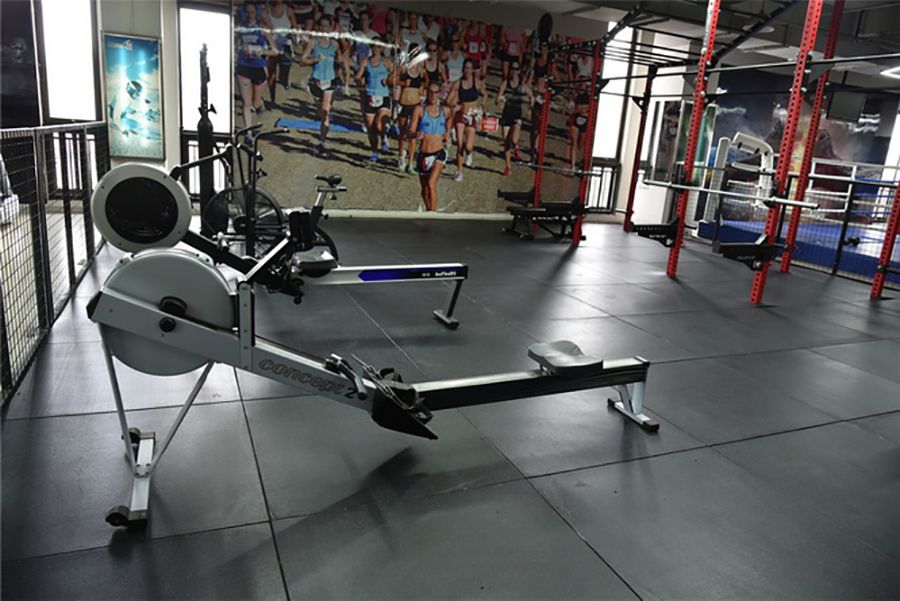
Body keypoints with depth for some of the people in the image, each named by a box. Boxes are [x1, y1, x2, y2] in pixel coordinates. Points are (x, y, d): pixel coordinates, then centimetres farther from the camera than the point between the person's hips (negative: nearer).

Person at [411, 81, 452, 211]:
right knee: (425, 189, 14)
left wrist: (447, 133, 7)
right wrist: (416, 134, -31)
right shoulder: (420, 109, -6)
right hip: (423, 155, 1)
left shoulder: (445, 111, 2)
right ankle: (428, 211, 38)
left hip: (439, 153, -1)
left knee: (431, 184, -22)